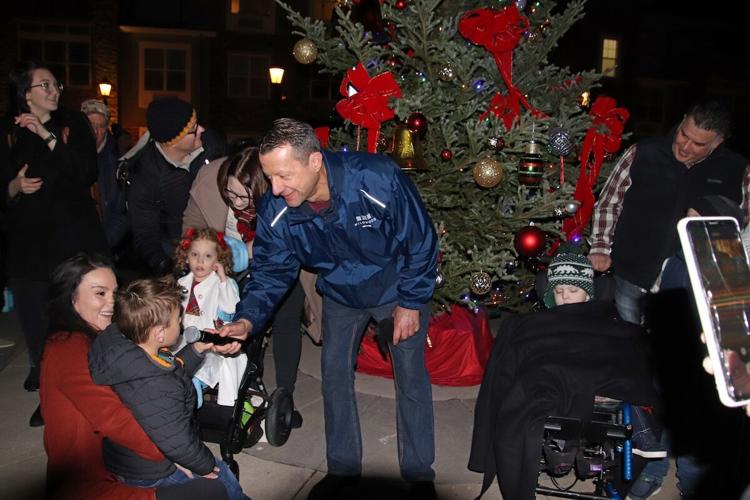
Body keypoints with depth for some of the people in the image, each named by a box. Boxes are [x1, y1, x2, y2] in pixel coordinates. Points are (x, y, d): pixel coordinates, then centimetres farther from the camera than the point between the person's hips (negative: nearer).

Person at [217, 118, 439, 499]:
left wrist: (410, 303, -16)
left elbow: (421, 242, -22)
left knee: (411, 378, 3)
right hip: (341, 294, 4)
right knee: (335, 376, 10)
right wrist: (247, 319, -28)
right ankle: (343, 467, 32)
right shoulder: (274, 211, -23)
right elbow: (270, 272, -11)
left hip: (398, 287, -3)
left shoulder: (379, 179, -36)